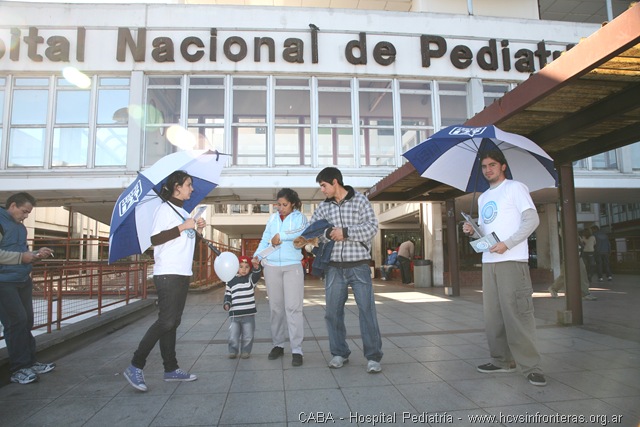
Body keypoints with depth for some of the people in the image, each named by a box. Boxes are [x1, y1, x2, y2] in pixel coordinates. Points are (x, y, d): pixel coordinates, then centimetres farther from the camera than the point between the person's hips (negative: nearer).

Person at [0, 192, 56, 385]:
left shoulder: (20, 227, 16)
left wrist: (37, 254, 4)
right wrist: (22, 257, -19)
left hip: (23, 281, 9)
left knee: (27, 321, 10)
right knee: (17, 321, -8)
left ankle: (29, 362, 19)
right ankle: (19, 368, 1)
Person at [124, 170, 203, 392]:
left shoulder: (183, 211, 19)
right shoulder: (165, 209, -6)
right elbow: (155, 239, -16)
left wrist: (197, 229, 7)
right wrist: (183, 227, -19)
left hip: (182, 274, 9)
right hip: (167, 274, -9)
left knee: (172, 322, 10)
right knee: (166, 321, -11)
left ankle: (171, 369, 16)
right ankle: (135, 367, -1)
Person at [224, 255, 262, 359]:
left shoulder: (251, 278, 1)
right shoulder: (231, 281, 6)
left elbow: (257, 274, -19)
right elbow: (228, 295, 10)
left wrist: (256, 266, -40)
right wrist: (226, 304, -9)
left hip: (249, 314, -1)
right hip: (235, 314, 1)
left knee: (248, 336, 6)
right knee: (233, 336, 5)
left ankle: (245, 351, 23)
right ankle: (233, 351, 23)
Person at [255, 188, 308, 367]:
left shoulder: (299, 217, 3)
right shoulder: (272, 218, 13)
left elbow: (304, 230, -18)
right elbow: (264, 240, 8)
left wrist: (281, 236, -15)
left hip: (293, 266, -3)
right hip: (272, 266, 4)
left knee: (293, 307, -8)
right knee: (276, 307, 10)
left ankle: (296, 349, -4)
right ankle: (278, 344, 22)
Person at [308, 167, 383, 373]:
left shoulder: (360, 200, -1)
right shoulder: (324, 206, 9)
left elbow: (372, 227, -8)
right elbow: (311, 228, 7)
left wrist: (345, 232, -16)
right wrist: (326, 233, -13)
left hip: (359, 265, -3)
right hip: (334, 267, 4)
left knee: (367, 310, -4)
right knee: (333, 311, 7)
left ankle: (373, 357, 8)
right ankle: (339, 353, 23)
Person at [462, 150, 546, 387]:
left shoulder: (515, 188, 1)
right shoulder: (483, 197, 21)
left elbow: (532, 219, -8)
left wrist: (507, 244, -16)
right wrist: (473, 231, 1)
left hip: (512, 261, -7)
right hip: (488, 262, 7)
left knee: (517, 313, -9)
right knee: (493, 314, 8)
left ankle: (530, 366, -1)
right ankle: (503, 360, 17)